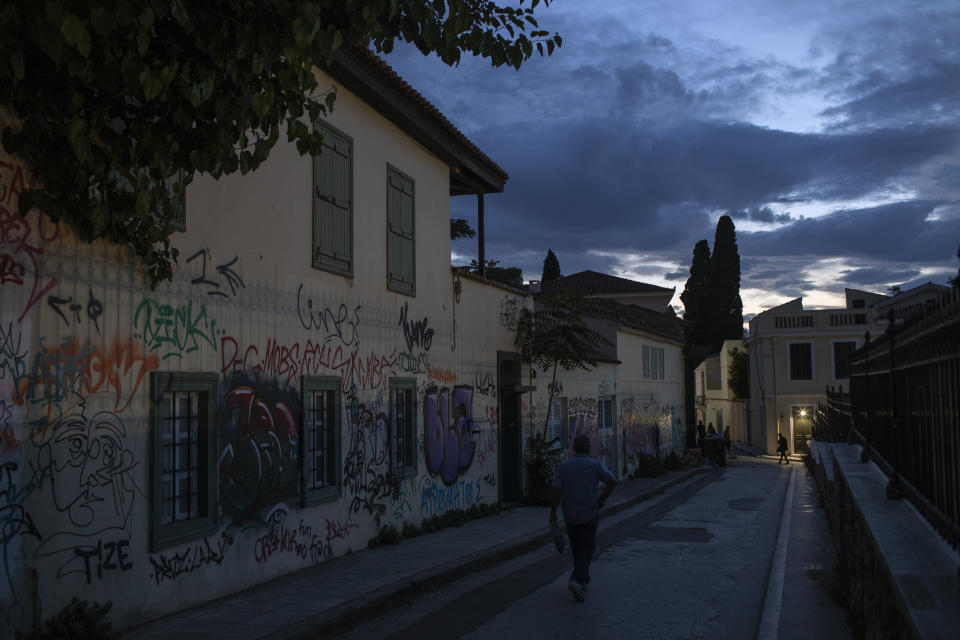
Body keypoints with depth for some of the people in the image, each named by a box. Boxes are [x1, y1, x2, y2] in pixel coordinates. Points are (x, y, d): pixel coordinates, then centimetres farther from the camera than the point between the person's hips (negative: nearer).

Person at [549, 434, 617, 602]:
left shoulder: (564, 466, -3)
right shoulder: (594, 465, -7)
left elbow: (555, 490, -10)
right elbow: (612, 481, -15)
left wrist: (552, 512, -1)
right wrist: (601, 500, -1)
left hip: (570, 515, 3)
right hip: (589, 514, -3)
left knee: (576, 548, 19)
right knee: (587, 549, 4)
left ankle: (583, 579, 31)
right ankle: (577, 580, -15)